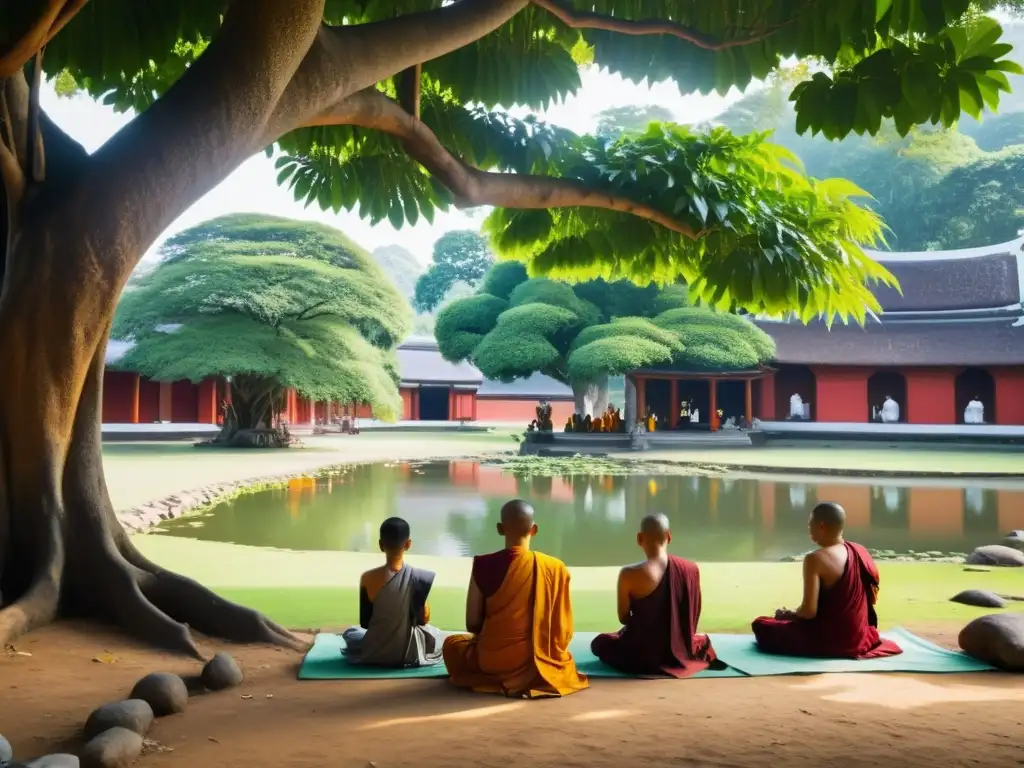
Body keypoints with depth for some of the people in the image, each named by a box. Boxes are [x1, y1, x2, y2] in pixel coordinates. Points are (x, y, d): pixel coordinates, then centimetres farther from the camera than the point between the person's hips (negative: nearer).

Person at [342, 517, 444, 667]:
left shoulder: (368, 578, -14)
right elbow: (424, 619, -5)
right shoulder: (421, 577, -15)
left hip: (374, 654, 0)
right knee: (437, 634, 32)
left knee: (349, 632, 32)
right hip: (411, 654, 0)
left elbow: (364, 623, -4)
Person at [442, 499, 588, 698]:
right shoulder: (555, 568, -8)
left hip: (492, 660, -3)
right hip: (540, 661, 3)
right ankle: (529, 679, 17)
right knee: (566, 659, 39)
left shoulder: (483, 565, -11)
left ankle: (495, 680, 13)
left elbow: (472, 624, -5)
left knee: (452, 643, 29)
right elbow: (563, 630, -3)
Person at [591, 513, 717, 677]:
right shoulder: (691, 569, -8)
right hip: (680, 652, 3)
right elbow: (693, 618, 3)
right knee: (703, 640, 38)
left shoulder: (629, 575, -18)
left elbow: (624, 618, -6)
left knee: (599, 643, 28)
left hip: (641, 655, -2)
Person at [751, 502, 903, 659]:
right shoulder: (860, 551, 0)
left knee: (760, 625, 8)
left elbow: (809, 611, -24)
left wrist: (787, 615, -2)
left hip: (829, 639, -6)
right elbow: (872, 599, 9)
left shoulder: (815, 559, -21)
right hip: (859, 637, 6)